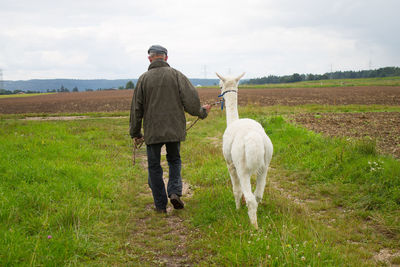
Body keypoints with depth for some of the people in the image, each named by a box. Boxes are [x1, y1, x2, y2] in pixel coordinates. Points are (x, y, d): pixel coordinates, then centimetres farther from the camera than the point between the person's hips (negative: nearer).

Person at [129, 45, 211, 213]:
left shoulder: (144, 79, -1)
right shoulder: (176, 75, -1)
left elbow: (136, 109, 2)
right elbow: (191, 100, -8)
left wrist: (135, 133, 12)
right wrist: (202, 112, 12)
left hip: (152, 131, -1)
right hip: (174, 129, 1)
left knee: (154, 166, 10)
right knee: (174, 160, 21)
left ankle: (160, 205, 13)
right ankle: (175, 191, 0)